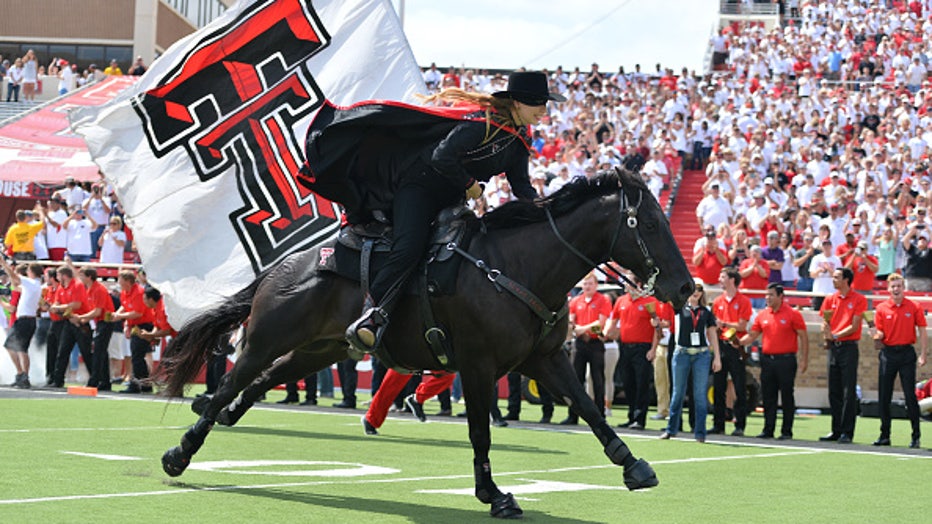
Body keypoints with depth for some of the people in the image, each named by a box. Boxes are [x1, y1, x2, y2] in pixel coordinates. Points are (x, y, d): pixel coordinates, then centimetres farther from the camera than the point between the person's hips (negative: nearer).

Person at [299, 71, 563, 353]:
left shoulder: (520, 140, 7)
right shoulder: (485, 121, -21)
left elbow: (522, 186, 11)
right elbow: (442, 157, -28)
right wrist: (471, 185, -15)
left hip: (448, 202, 11)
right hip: (420, 184, -11)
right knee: (409, 248, -26)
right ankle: (370, 317, -30)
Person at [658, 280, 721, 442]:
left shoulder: (706, 312, 9)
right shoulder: (680, 308, 6)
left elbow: (712, 336, 10)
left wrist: (717, 357, 4)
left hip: (702, 354, 0)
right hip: (682, 353, 0)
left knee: (700, 394, -3)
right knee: (678, 393, 7)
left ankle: (700, 432, 1)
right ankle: (671, 429, 17)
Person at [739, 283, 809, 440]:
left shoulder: (792, 314, -3)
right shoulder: (762, 315, 10)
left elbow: (803, 337, -3)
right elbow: (752, 335, 13)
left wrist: (804, 359, -9)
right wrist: (739, 342, -7)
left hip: (786, 360, -5)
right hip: (767, 360, 5)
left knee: (787, 396, -1)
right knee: (768, 396, 6)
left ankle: (786, 431, 5)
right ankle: (768, 430, 13)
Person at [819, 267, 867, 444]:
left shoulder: (859, 299, -3)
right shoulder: (829, 299, 12)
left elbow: (854, 326, -9)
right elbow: (825, 323, 10)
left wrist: (836, 335, -16)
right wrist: (826, 334, -12)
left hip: (849, 348, -5)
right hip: (833, 348, 5)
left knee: (849, 392, -6)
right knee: (834, 392, 7)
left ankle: (847, 432, -5)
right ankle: (836, 431, 14)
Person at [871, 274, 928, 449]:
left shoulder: (914, 307, 0)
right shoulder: (881, 308, 3)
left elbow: (922, 331, 2)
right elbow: (880, 333, 3)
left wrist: (923, 355, -5)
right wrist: (877, 336, -21)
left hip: (907, 353, -2)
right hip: (888, 354, 2)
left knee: (910, 396, -4)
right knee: (884, 397, 3)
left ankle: (915, 436, 2)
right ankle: (884, 435, 11)